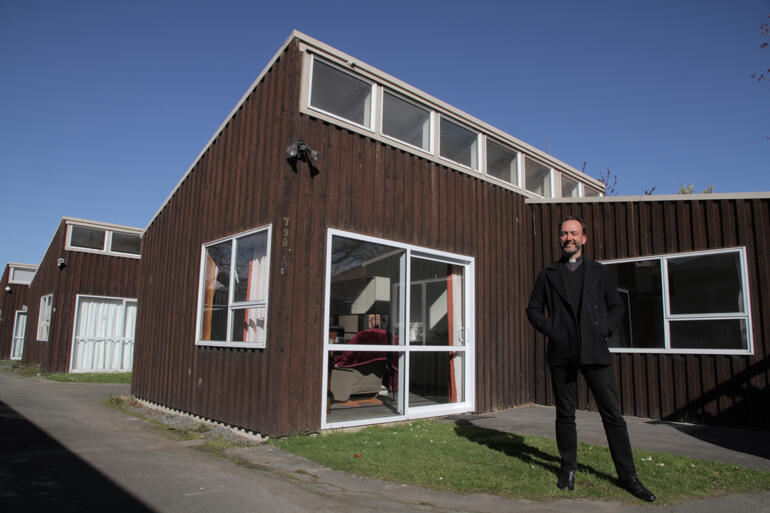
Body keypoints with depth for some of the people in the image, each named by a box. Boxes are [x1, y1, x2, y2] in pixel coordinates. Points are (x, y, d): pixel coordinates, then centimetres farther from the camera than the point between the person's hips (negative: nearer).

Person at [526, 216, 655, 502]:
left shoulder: (598, 272, 12)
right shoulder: (548, 275, 10)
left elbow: (617, 306, 14)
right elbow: (533, 309, 11)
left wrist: (603, 330, -1)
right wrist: (551, 330, -4)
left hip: (594, 352, 0)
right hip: (561, 354, 0)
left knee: (613, 414, 0)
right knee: (565, 414, 7)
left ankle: (628, 476, 12)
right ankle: (568, 468, 22)